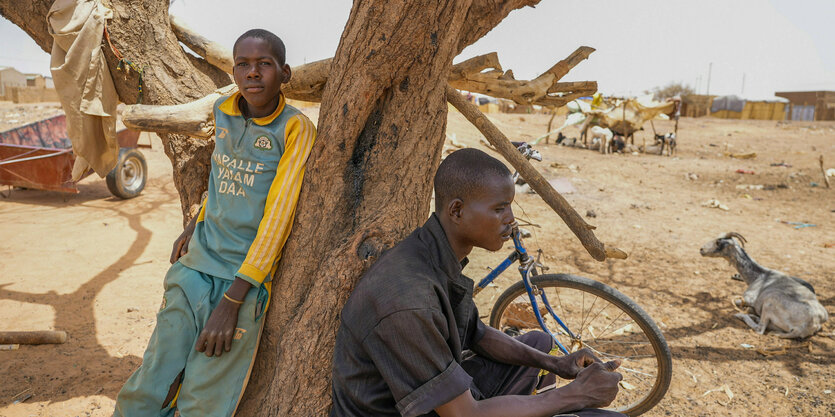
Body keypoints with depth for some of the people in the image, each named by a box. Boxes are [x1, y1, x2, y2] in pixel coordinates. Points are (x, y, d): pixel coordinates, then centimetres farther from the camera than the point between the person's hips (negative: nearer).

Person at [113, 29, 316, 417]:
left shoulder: (296, 128, -8)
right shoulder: (222, 111, 9)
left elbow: (278, 215, -13)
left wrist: (233, 299, -16)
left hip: (248, 274, -4)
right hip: (197, 264, 5)